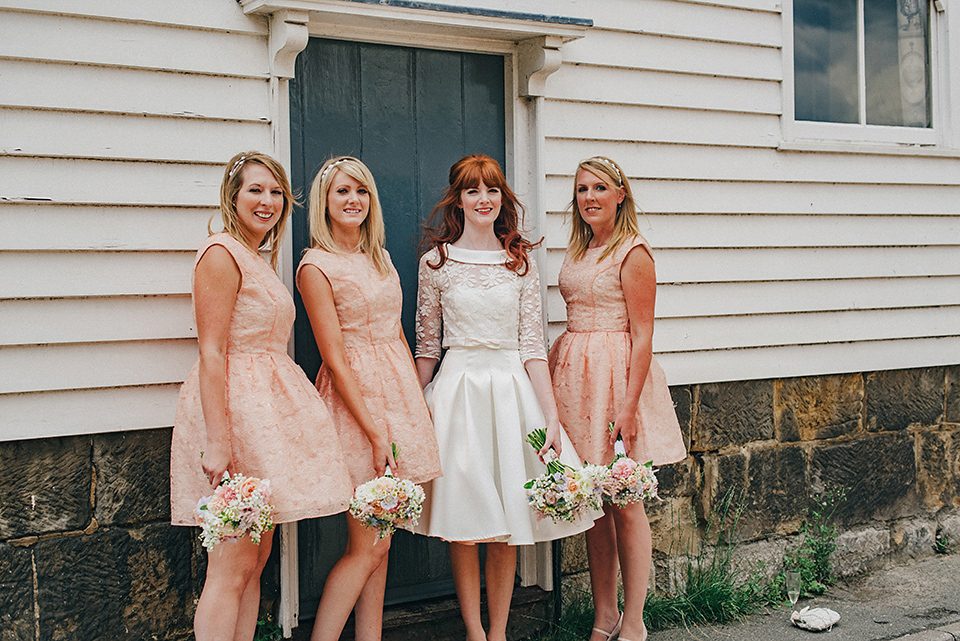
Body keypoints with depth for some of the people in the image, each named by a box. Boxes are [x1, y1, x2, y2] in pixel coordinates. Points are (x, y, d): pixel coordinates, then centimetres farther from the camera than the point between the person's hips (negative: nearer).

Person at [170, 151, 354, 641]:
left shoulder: (260, 260, 18)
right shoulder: (222, 253, -10)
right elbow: (211, 353, -17)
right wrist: (217, 440, -23)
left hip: (267, 407, 10)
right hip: (235, 405, -10)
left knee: (257, 559, 11)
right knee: (232, 565, -7)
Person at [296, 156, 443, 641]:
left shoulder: (379, 256, 13)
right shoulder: (316, 266, -10)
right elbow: (335, 361, -14)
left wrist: (420, 398, 12)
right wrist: (376, 434, -16)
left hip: (399, 389, 7)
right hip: (355, 399, -7)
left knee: (378, 544, 9)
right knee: (367, 546, -6)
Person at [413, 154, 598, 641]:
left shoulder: (521, 262, 5)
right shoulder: (436, 261, 2)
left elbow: (533, 345, 3)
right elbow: (427, 345, 5)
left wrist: (551, 417, -3)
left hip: (512, 391, 1)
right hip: (457, 390, -1)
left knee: (507, 525, 5)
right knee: (463, 522, 2)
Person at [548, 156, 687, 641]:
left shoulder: (632, 253, -8)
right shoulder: (578, 252, 13)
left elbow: (642, 337, -12)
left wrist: (628, 405, -18)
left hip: (616, 375, -7)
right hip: (576, 377, 7)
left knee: (624, 502, -1)